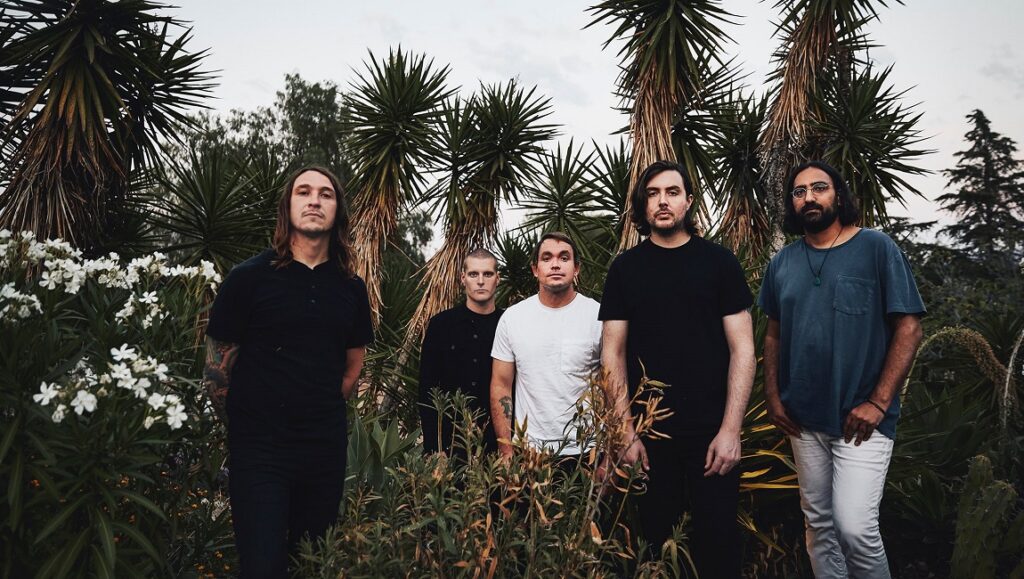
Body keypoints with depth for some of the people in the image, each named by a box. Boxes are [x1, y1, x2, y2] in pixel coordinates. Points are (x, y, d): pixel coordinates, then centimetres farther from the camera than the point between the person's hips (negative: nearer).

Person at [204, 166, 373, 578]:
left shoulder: (351, 288, 6)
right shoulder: (249, 277, -6)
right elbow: (217, 367, -1)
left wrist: (323, 416, 13)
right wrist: (248, 423, 5)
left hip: (326, 449, 4)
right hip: (259, 449, -4)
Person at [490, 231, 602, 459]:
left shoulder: (598, 316, -5)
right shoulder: (512, 317, 1)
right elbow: (501, 385, 3)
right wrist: (506, 452, -1)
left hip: (585, 450, -1)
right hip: (528, 449, 2)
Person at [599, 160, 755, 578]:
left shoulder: (718, 261, 0)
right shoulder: (625, 268, 4)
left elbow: (742, 348, -2)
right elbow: (613, 354, 3)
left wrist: (730, 429, -10)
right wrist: (626, 431, -4)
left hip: (712, 433, -1)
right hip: (649, 433, 1)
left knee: (718, 541, 7)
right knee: (654, 540, 13)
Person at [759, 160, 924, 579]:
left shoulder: (876, 248, -6)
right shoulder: (783, 262, 6)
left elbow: (908, 328, -8)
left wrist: (878, 403, -13)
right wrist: (772, 397, 5)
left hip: (861, 419, -4)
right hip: (803, 419, 4)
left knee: (855, 527, -11)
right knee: (819, 523, 13)